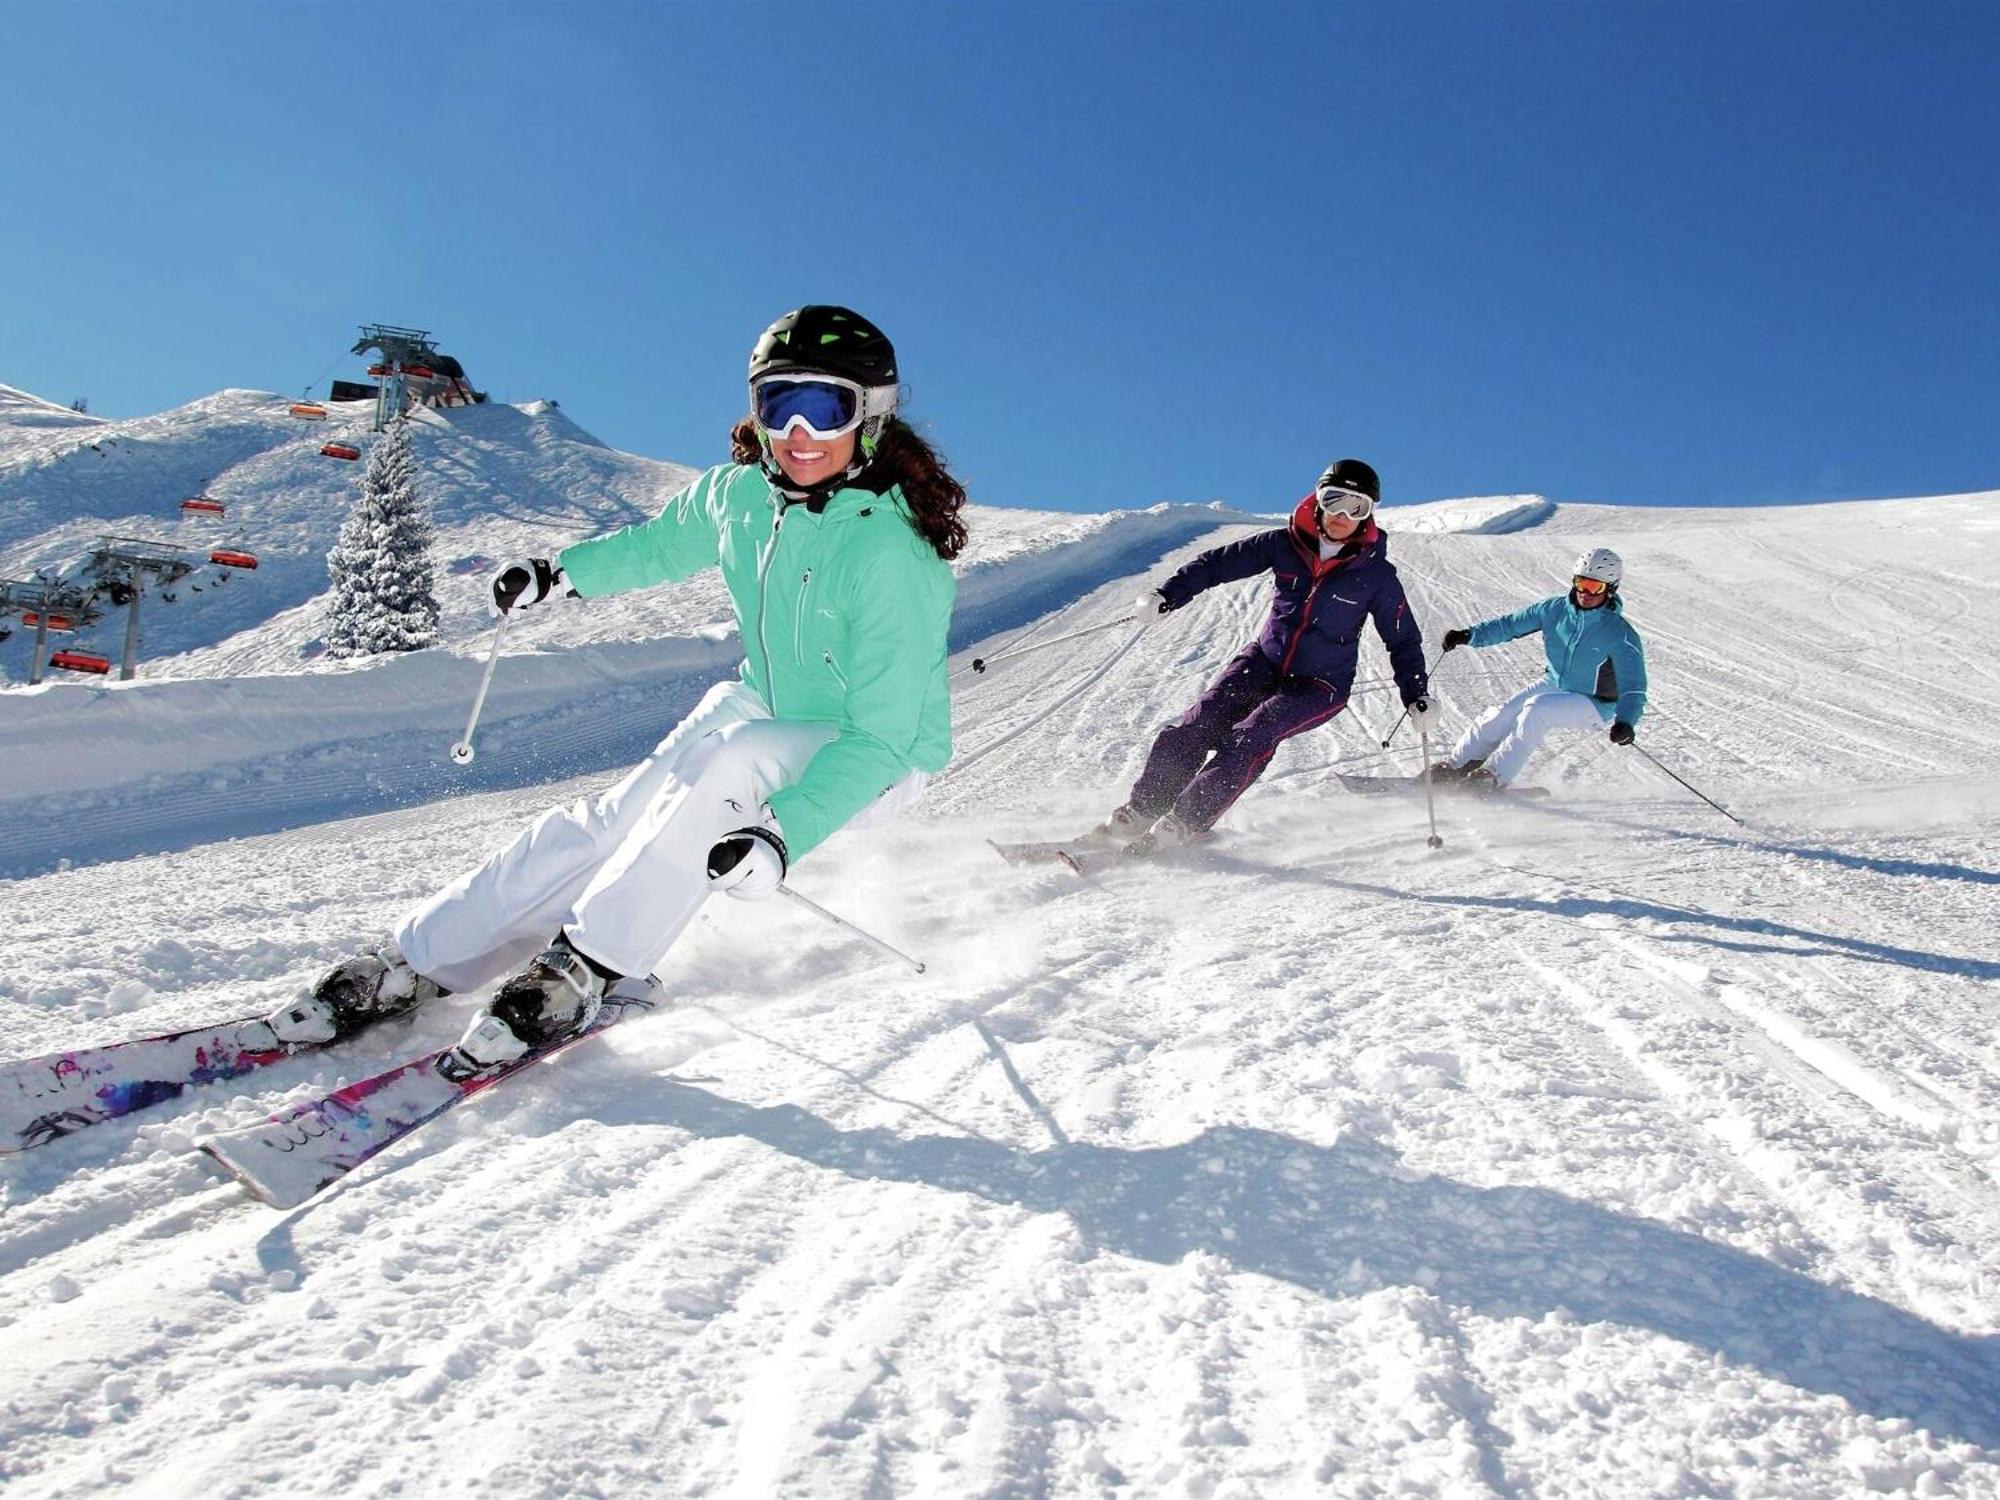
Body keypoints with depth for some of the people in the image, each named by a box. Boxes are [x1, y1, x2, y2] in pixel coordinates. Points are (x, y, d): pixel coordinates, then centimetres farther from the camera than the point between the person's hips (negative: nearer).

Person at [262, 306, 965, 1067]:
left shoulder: (889, 557, -28)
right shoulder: (738, 495, -8)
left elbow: (880, 737, -30)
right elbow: (660, 544, 17)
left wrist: (784, 834, -40)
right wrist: (561, 573, 14)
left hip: (874, 756, -6)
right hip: (764, 716, 6)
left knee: (728, 757, -35)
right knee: (603, 826, -11)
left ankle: (585, 968, -24)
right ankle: (412, 962, -1)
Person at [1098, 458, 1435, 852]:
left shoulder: (1377, 574, -8)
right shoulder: (1285, 544, -5)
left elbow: (1403, 640, 2)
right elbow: (1220, 562, 1)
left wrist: (1417, 696, -7)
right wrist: (1169, 595, -10)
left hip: (1320, 685, -3)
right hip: (1264, 661, 3)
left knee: (1252, 736, -27)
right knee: (1196, 728, -15)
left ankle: (1183, 824, -25)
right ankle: (1138, 813, -7)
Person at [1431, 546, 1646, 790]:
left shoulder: (1620, 634, -22)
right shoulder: (1555, 609, -7)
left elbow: (1633, 688, -25)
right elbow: (1510, 624, 1)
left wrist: (1625, 722, -44)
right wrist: (1468, 635, -11)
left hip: (1594, 705, -5)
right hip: (1556, 686, 5)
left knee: (1537, 708, -29)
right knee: (1504, 713, -13)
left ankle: (1497, 776, -23)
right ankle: (1455, 764, -2)